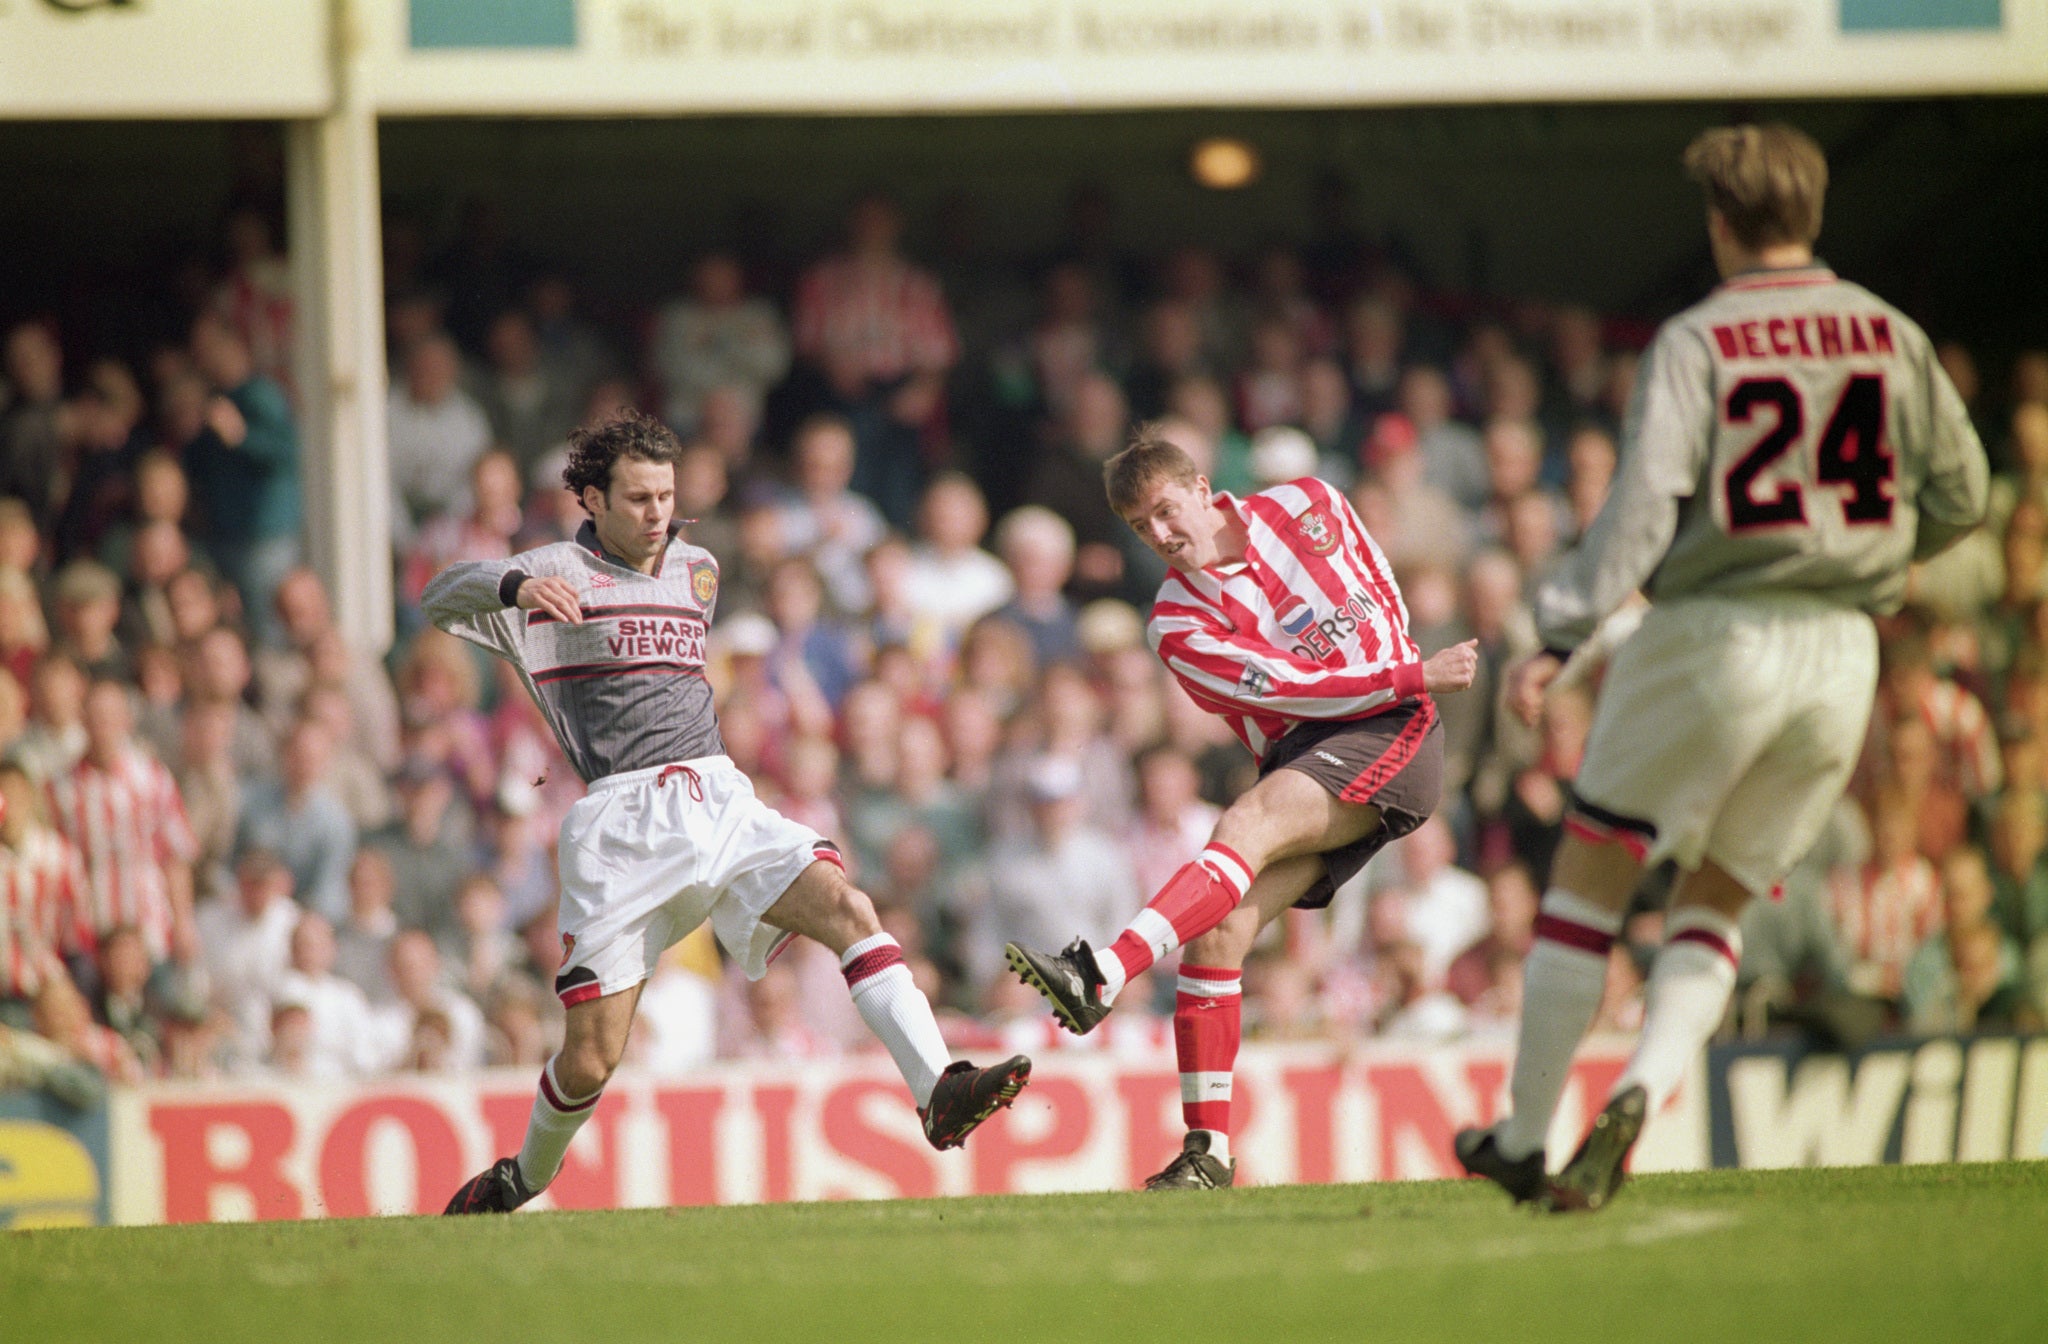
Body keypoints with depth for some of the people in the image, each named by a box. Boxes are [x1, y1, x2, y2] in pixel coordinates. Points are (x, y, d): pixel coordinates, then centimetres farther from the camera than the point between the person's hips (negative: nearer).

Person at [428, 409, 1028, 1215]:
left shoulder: (698, 569, 20)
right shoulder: (558, 574, 2)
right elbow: (441, 598, -13)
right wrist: (515, 586, -32)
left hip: (722, 804, 5)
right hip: (622, 827, -5)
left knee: (848, 908, -22)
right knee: (591, 1059, -6)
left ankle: (939, 1094, -31)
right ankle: (524, 1179, 22)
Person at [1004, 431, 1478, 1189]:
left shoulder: (1304, 508, 4)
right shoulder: (1180, 629, -2)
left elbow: (1380, 589, 22)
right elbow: (1292, 686, -10)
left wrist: (1412, 679, 14)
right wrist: (1414, 678, -14)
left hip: (1392, 733, -3)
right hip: (1302, 758, 3)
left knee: (1245, 827, -29)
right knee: (1217, 929, -16)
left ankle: (1100, 978, -45)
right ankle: (1208, 1152, -13)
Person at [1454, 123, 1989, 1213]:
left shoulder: (1696, 342, -7)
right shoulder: (1889, 336, 5)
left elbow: (1645, 503, -17)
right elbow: (1959, 494, 11)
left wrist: (1557, 636, -18)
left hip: (1713, 634, -4)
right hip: (1841, 652, 4)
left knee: (1589, 877, 11)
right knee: (1715, 905, 14)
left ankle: (1522, 1138, 12)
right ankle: (1640, 1093, -11)